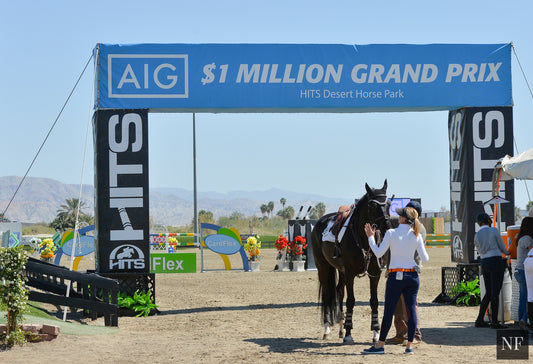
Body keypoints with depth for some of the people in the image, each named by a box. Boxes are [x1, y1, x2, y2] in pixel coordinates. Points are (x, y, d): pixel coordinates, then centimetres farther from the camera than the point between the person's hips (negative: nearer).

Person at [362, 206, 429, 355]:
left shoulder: (391, 233, -7)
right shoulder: (416, 236, 0)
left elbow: (378, 253, -6)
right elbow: (425, 259, -1)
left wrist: (370, 237, 5)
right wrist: (425, 253, 22)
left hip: (396, 276, -2)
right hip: (412, 276, 2)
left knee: (389, 311, 2)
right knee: (411, 309, 6)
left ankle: (380, 345, 7)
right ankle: (410, 345, 7)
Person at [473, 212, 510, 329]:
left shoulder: (476, 236, 10)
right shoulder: (494, 231, -5)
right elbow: (502, 247, 1)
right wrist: (506, 252, 26)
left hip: (484, 263, 6)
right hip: (496, 261, -6)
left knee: (488, 293, 12)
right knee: (495, 293, -5)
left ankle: (480, 320, 9)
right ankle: (494, 322, -6)